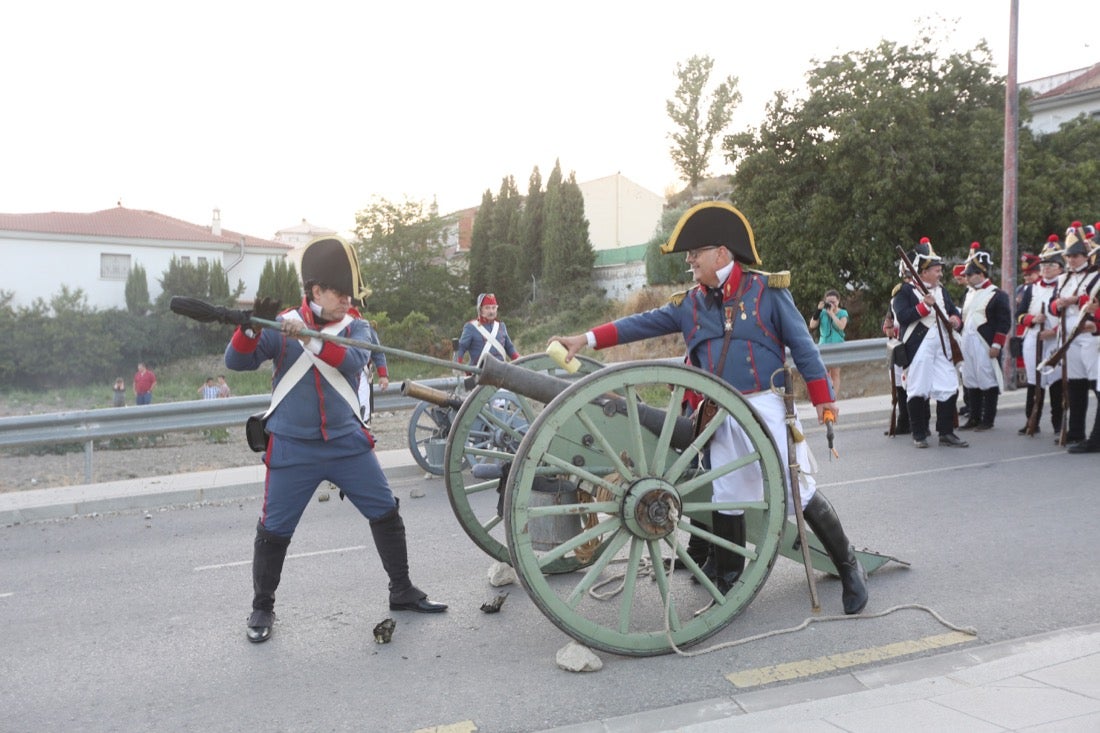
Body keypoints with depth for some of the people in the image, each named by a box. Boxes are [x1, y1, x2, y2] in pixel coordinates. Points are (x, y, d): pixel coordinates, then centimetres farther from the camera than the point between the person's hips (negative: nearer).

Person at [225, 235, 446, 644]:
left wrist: (308, 336, -32)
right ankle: (262, 608, 24)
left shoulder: (355, 327, 1)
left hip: (347, 442, 2)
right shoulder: (280, 326, -1)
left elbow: (353, 361, -19)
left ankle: (402, 592, 23)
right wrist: (251, 326, -24)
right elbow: (237, 362, -6)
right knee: (273, 531, 2)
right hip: (292, 448, -2)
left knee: (386, 513, 5)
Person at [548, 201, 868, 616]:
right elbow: (643, 324, 7)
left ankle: (848, 566, 19)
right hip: (722, 416, 4)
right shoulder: (690, 303, 9)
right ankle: (729, 584, 23)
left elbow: (802, 344, -3)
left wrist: (823, 396, -6)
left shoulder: (767, 290, -3)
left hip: (767, 407, -4)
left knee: (800, 492, 0)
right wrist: (586, 339, 0)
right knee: (727, 499, 9)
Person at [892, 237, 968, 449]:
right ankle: (919, 434, 11)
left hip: (942, 348, 6)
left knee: (949, 389, 2)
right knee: (919, 391, 0)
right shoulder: (906, 290, -5)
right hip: (918, 350, -6)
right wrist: (924, 305, -21)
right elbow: (902, 316, -16)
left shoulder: (941, 290, 16)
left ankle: (946, 433, 10)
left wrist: (955, 319, -2)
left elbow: (954, 311, 20)